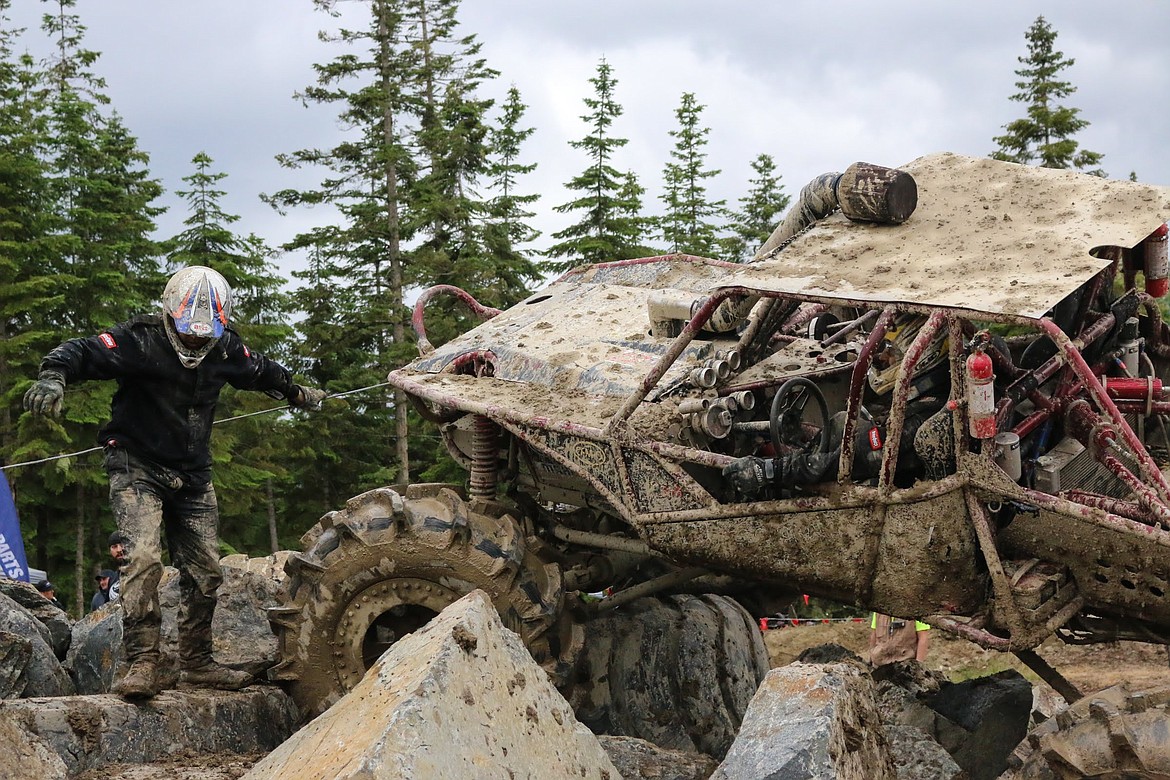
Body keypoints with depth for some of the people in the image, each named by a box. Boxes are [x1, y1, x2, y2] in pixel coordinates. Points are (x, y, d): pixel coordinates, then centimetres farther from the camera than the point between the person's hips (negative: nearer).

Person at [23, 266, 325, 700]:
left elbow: (261, 371, 23)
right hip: (138, 468, -6)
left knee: (205, 570, 5)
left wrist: (297, 393, 41)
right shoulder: (140, 341, -16)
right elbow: (82, 352, -26)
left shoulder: (226, 349, 2)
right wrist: (53, 376, -48)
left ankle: (197, 663, 18)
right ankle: (142, 664, -24)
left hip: (192, 476, 6)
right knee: (143, 557, -23)